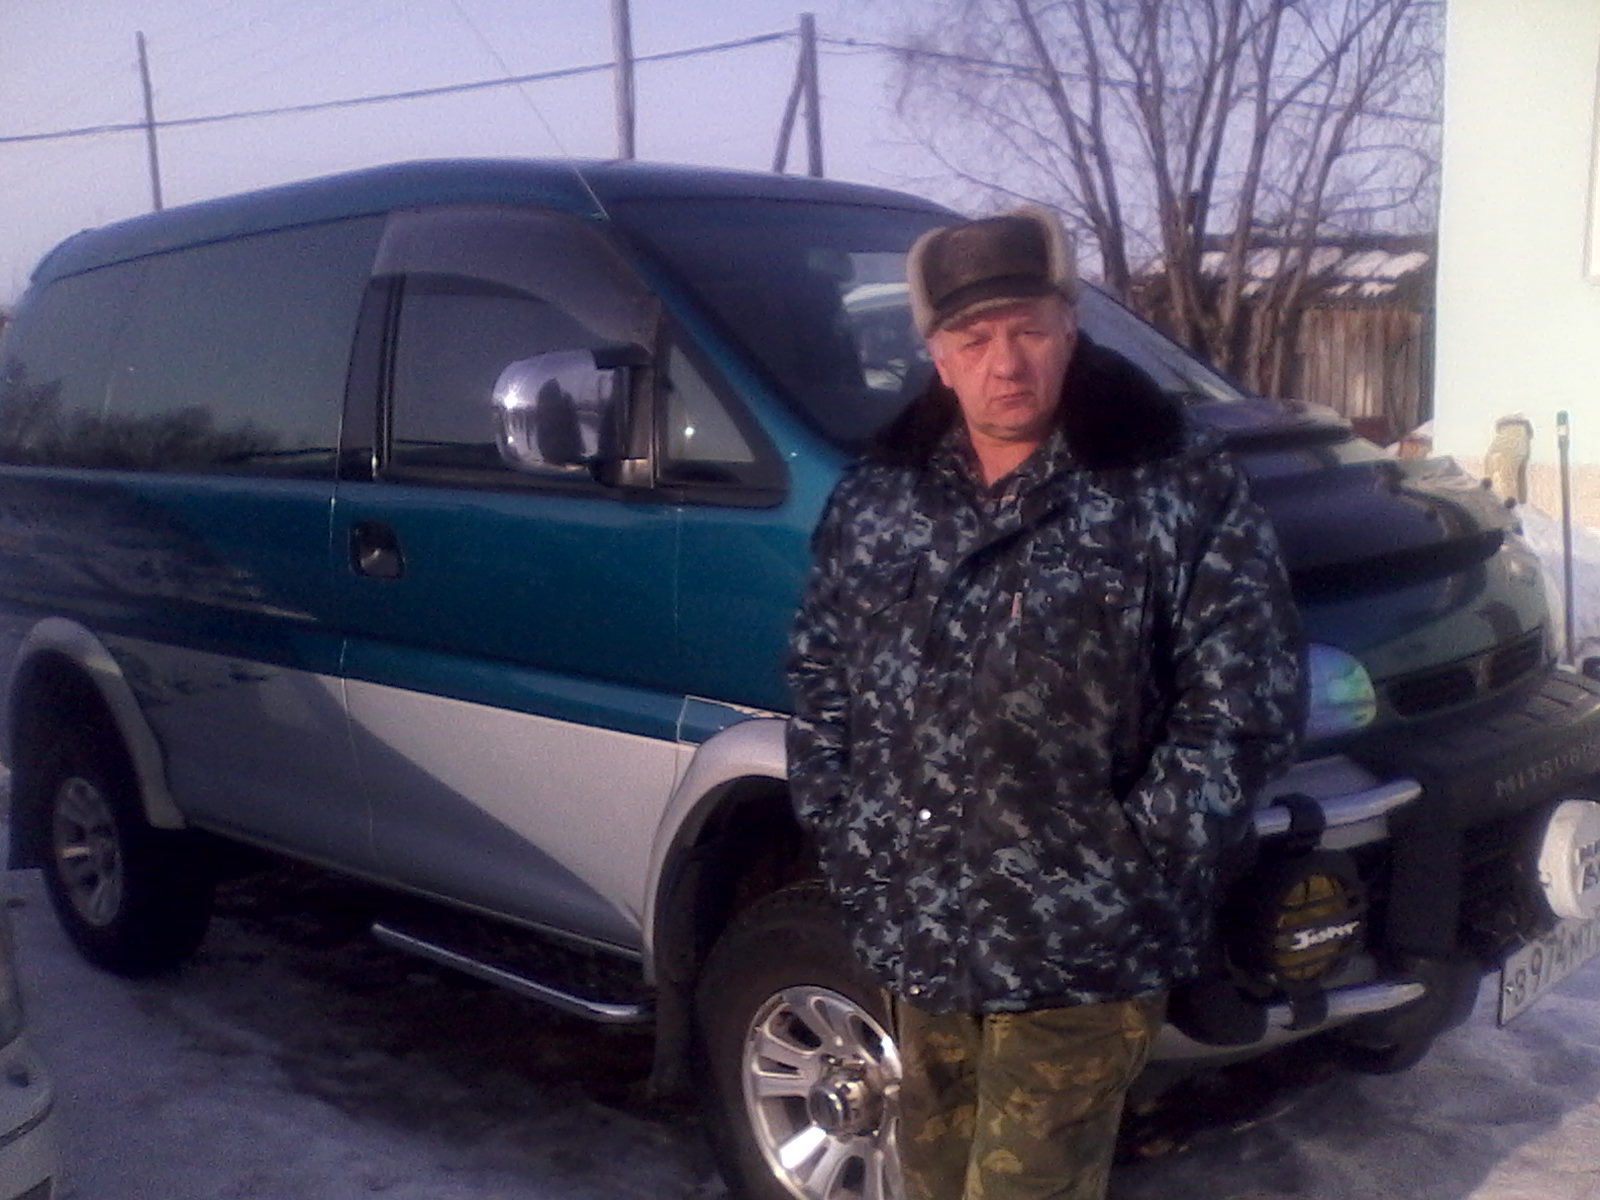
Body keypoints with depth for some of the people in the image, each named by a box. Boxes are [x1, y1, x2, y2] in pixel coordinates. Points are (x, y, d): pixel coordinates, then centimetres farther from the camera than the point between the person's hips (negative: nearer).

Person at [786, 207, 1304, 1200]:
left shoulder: (1182, 493, -9)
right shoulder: (876, 496, 6)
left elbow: (1249, 703, -11)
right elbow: (821, 673, 14)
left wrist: (1140, 863, -14)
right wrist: (838, 827, 4)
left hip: (1086, 948, -5)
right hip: (918, 932, 5)